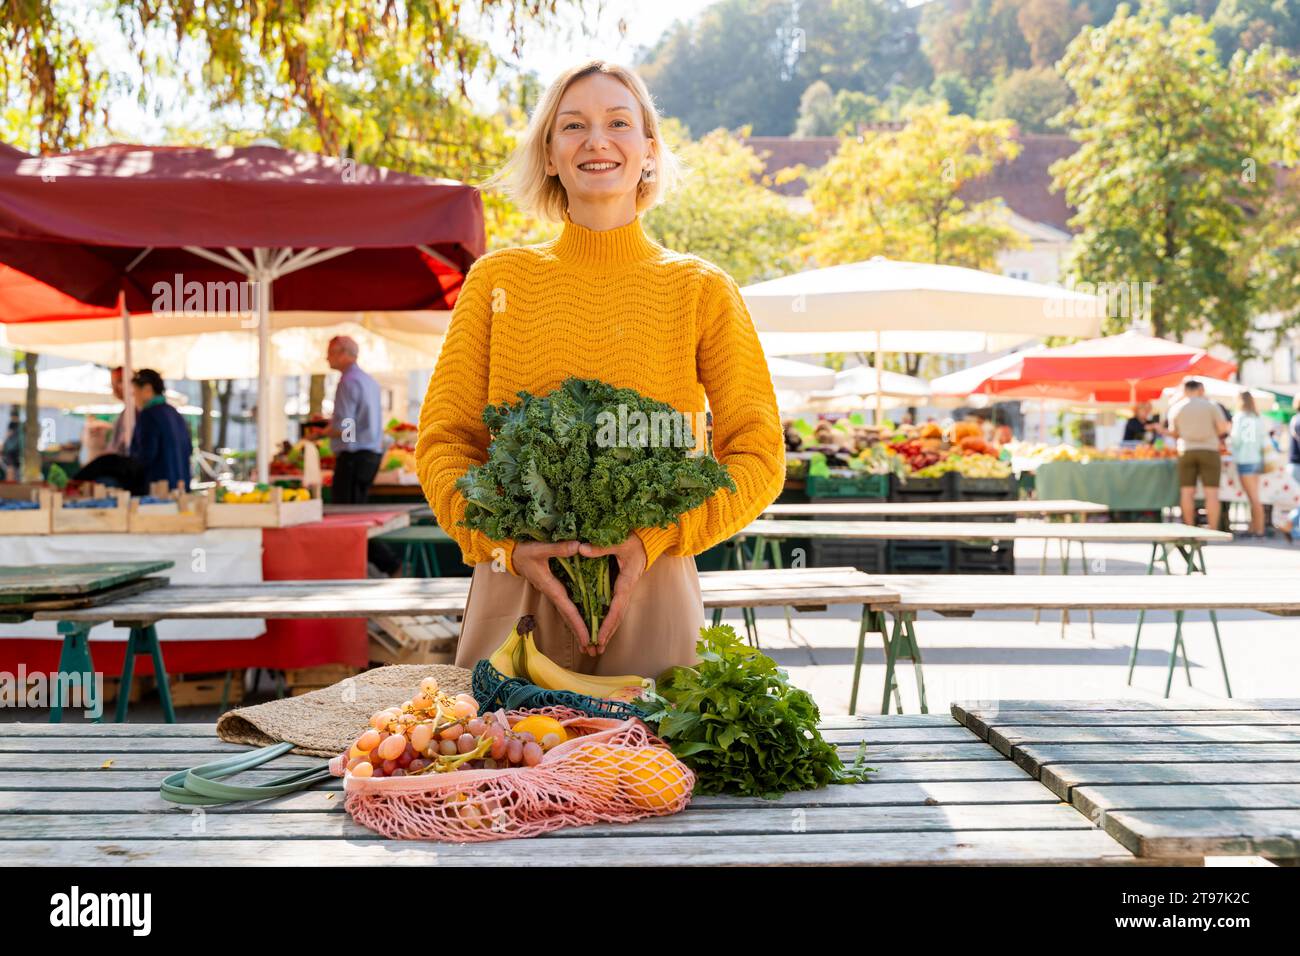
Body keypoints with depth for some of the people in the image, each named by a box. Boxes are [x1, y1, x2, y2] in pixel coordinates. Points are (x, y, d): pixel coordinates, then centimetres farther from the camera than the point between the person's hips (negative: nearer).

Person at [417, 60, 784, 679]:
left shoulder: (702, 291, 3)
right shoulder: (496, 280, 6)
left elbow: (758, 457, 1)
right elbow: (441, 441, 4)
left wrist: (654, 538, -14)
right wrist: (507, 545, -13)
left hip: (649, 594, -1)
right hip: (512, 592, 1)